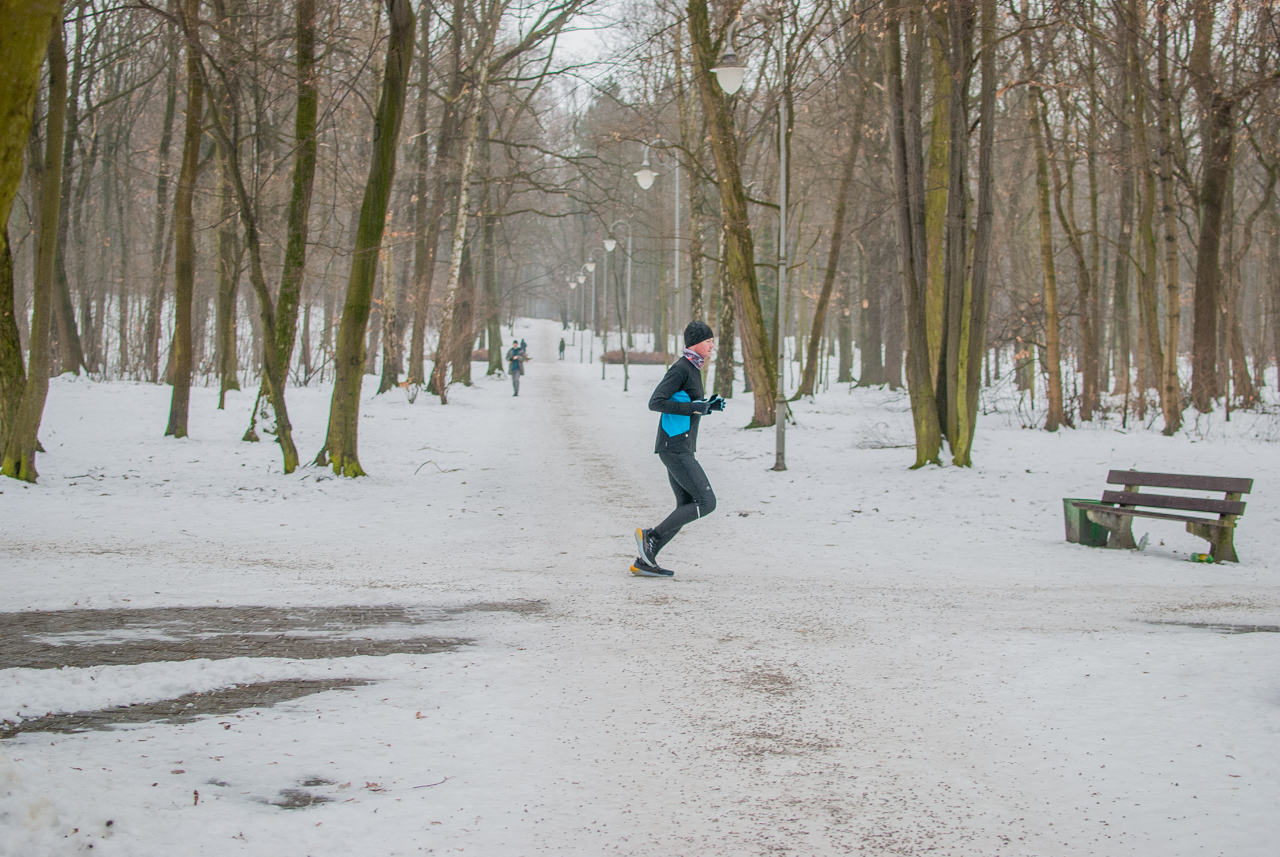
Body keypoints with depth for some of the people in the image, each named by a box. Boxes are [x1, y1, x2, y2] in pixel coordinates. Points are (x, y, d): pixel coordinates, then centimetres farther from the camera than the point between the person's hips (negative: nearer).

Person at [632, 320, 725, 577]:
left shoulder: (694, 369, 18)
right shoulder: (680, 369, -13)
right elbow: (655, 402, -20)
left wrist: (708, 405, 12)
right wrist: (694, 407, -21)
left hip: (681, 449, 10)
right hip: (675, 448, -10)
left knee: (687, 508, 8)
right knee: (706, 502, -11)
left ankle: (644, 561, 7)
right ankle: (651, 535, -7)